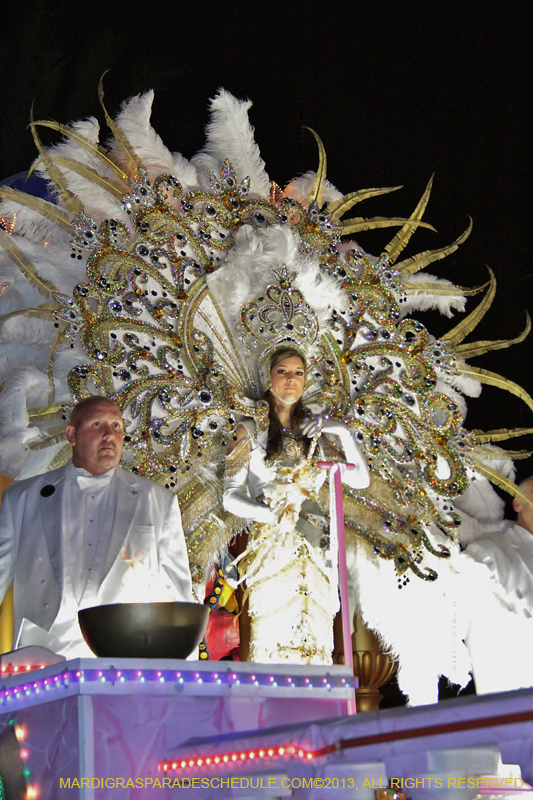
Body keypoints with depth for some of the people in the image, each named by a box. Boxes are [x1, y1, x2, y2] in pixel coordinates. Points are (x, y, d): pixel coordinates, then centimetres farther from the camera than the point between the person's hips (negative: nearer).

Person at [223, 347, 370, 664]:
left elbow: (361, 479, 12)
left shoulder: (315, 432, 16)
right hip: (271, 548, -4)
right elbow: (231, 497, -2)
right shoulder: (251, 431, 5)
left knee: (315, 640, -2)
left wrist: (344, 433, 0)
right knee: (273, 641, -10)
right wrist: (280, 516, -16)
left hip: (314, 552, 4)